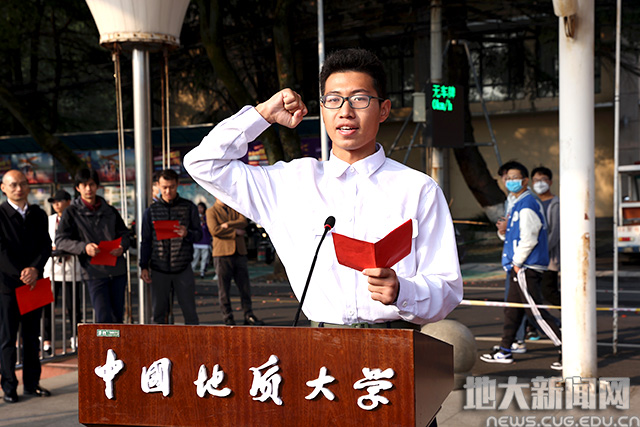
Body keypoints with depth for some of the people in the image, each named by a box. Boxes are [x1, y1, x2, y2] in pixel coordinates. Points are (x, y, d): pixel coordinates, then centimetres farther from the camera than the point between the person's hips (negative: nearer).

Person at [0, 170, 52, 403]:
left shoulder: (38, 215, 10)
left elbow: (46, 245, 4)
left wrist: (35, 269, -13)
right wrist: (19, 274, -18)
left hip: (33, 282, 4)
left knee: (32, 336, 10)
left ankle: (32, 383, 18)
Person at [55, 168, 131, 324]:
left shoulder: (110, 211, 15)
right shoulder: (72, 213, 5)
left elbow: (124, 233, 20)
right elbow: (60, 241, -2)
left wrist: (122, 246, -5)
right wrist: (84, 247, -20)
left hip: (117, 270, 4)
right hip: (94, 272, -4)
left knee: (117, 317, 9)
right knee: (104, 318, -11)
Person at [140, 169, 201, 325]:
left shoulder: (189, 207, 5)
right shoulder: (151, 210, 7)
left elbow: (199, 234, 6)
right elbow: (146, 241, 11)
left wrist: (187, 234, -16)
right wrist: (143, 267, 4)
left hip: (183, 269, -1)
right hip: (158, 269, 1)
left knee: (189, 310, 1)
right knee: (159, 312, 4)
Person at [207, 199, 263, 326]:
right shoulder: (211, 211, 5)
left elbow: (243, 222, 0)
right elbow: (214, 230, -10)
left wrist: (228, 225, -13)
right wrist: (235, 232, -8)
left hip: (239, 252, 4)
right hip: (222, 253, -4)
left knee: (245, 286, 4)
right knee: (224, 287, -1)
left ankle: (248, 316, 10)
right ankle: (227, 317, 6)